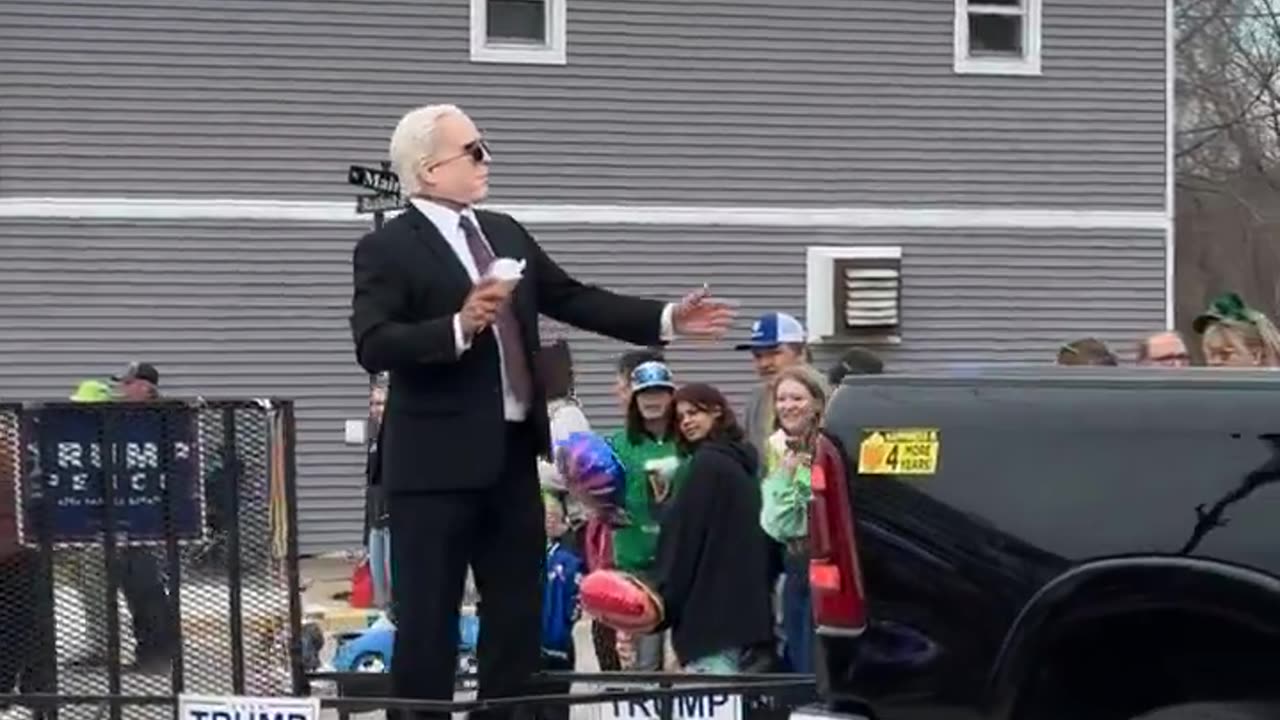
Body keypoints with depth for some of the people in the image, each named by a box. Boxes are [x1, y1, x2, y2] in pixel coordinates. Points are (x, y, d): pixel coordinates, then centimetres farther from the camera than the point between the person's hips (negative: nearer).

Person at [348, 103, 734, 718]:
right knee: (427, 620, -1)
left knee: (517, 613, 13)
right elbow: (373, 346, -21)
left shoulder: (506, 233, 12)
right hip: (436, 463, -7)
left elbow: (574, 299, 14)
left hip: (512, 455, 7)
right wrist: (459, 327, -33)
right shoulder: (387, 248, -10)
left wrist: (667, 319, 7)